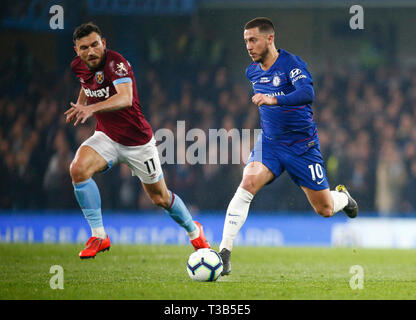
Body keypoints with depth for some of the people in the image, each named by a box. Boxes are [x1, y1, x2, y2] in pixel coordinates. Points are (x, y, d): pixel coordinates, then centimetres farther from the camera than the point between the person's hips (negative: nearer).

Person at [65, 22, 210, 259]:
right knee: (78, 169, -26)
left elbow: (125, 98, -44)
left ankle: (193, 230, 41)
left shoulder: (115, 63, -25)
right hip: (106, 137, 5)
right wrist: (80, 104, 10)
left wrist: (92, 108, -57)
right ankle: (99, 236, -17)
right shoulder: (79, 66, -3)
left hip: (137, 140, -5)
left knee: (160, 197, 9)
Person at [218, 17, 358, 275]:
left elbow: (307, 92, -35)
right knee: (248, 183, -26)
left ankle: (342, 196, 45)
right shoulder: (252, 72, 3)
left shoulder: (291, 62, -16)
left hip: (302, 145, -3)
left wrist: (275, 100, -48)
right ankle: (224, 253, -30)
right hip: (270, 141, 4)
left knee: (325, 210, 6)